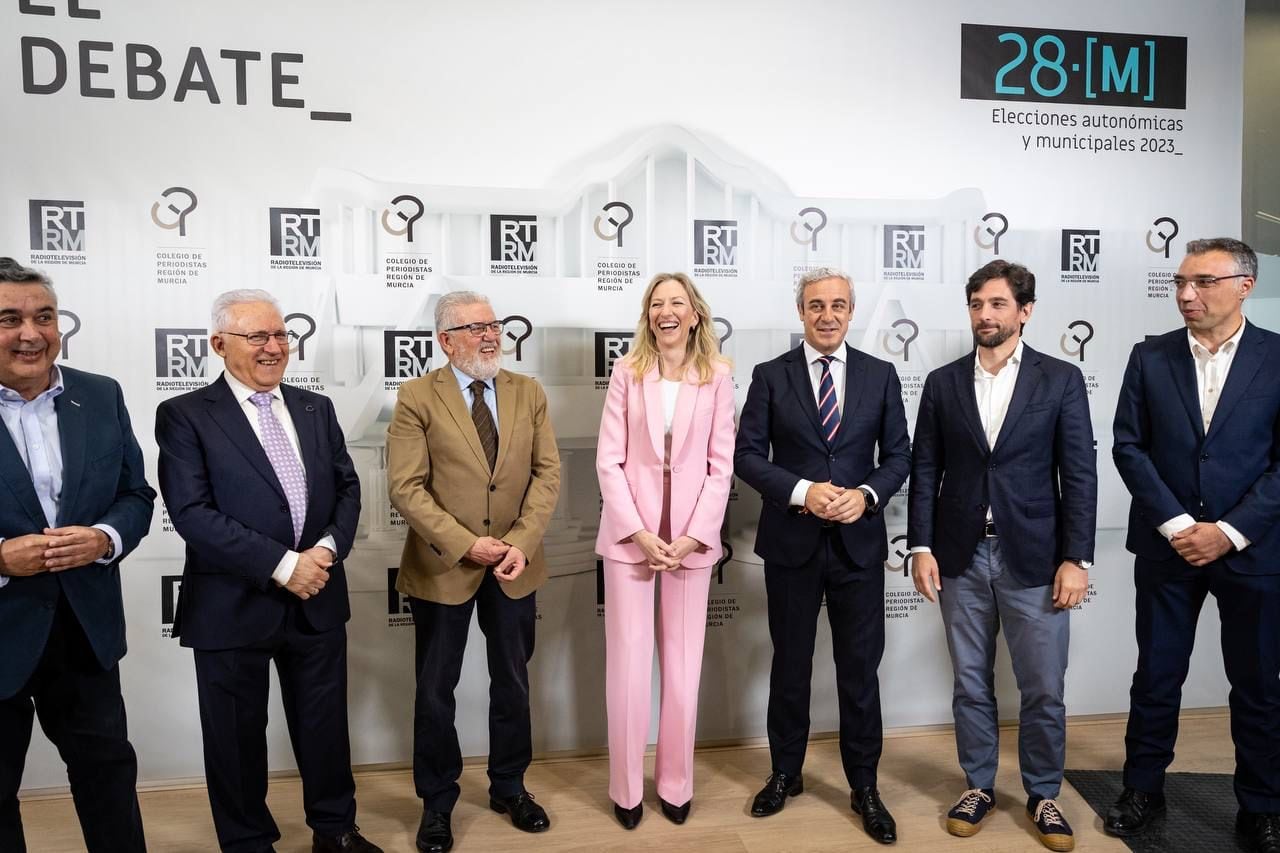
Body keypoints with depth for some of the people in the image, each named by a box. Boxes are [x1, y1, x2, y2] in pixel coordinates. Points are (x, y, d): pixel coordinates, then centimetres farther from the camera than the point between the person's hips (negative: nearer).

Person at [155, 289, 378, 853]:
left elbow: (347, 486, 8)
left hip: (317, 599, 4)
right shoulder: (184, 416, -7)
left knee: (325, 725, 17)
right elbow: (192, 512, -16)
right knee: (238, 738, 12)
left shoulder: (316, 408, 8)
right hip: (233, 607, -4)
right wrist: (282, 566, -20)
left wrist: (328, 547, -11)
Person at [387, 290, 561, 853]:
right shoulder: (417, 397, -8)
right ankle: (437, 802, 30)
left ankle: (509, 788, 36)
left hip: (514, 566, 3)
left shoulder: (528, 393, 2)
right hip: (443, 568, -3)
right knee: (435, 691, 11)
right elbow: (406, 488, -13)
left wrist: (521, 543, -15)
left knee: (512, 683, 17)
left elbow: (547, 473, -2)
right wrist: (466, 544, -20)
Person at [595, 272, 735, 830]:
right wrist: (639, 533, -11)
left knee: (683, 667, 9)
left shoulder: (717, 376, 0)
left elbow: (721, 464, -1)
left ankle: (676, 785, 26)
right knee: (627, 664, 5)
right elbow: (609, 460, -2)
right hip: (629, 534, 0)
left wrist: (691, 537, -9)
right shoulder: (627, 372, 1)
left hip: (691, 537, 0)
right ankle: (627, 788, 22)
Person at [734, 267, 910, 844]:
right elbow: (747, 454, -5)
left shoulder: (880, 375, 4)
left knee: (860, 669, 9)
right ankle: (785, 774, 32)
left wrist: (867, 494, -14)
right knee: (790, 664, 14)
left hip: (859, 542, 1)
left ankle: (864, 787, 26)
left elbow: (898, 454, 4)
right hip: (791, 542, 0)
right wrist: (802, 492, -18)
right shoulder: (771, 376, 0)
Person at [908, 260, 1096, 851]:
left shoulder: (1061, 380, 1)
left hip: (1034, 558, -1)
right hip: (961, 558, 2)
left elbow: (1079, 475, -2)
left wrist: (1076, 558, -8)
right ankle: (978, 787, 29)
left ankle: (1043, 794, 27)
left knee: (1043, 691, 6)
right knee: (971, 686, 12)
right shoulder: (942, 383, 5)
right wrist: (921, 547, -2)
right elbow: (924, 471, 5)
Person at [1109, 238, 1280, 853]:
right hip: (1167, 545, 1)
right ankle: (1143, 789, 26)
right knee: (1157, 677, 10)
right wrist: (1177, 524, -11)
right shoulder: (1150, 357, 1)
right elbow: (1128, 446, -2)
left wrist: (1230, 531, -14)